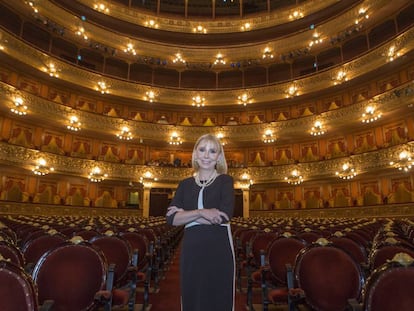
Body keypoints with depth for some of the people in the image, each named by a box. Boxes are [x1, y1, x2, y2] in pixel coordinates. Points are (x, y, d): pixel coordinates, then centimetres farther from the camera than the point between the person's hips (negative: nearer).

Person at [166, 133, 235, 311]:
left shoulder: (225, 181, 1)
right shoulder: (185, 184, 9)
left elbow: (225, 216, -14)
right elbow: (171, 218, -3)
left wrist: (186, 215, -8)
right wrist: (201, 212, -17)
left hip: (219, 250, -2)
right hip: (191, 250, 3)